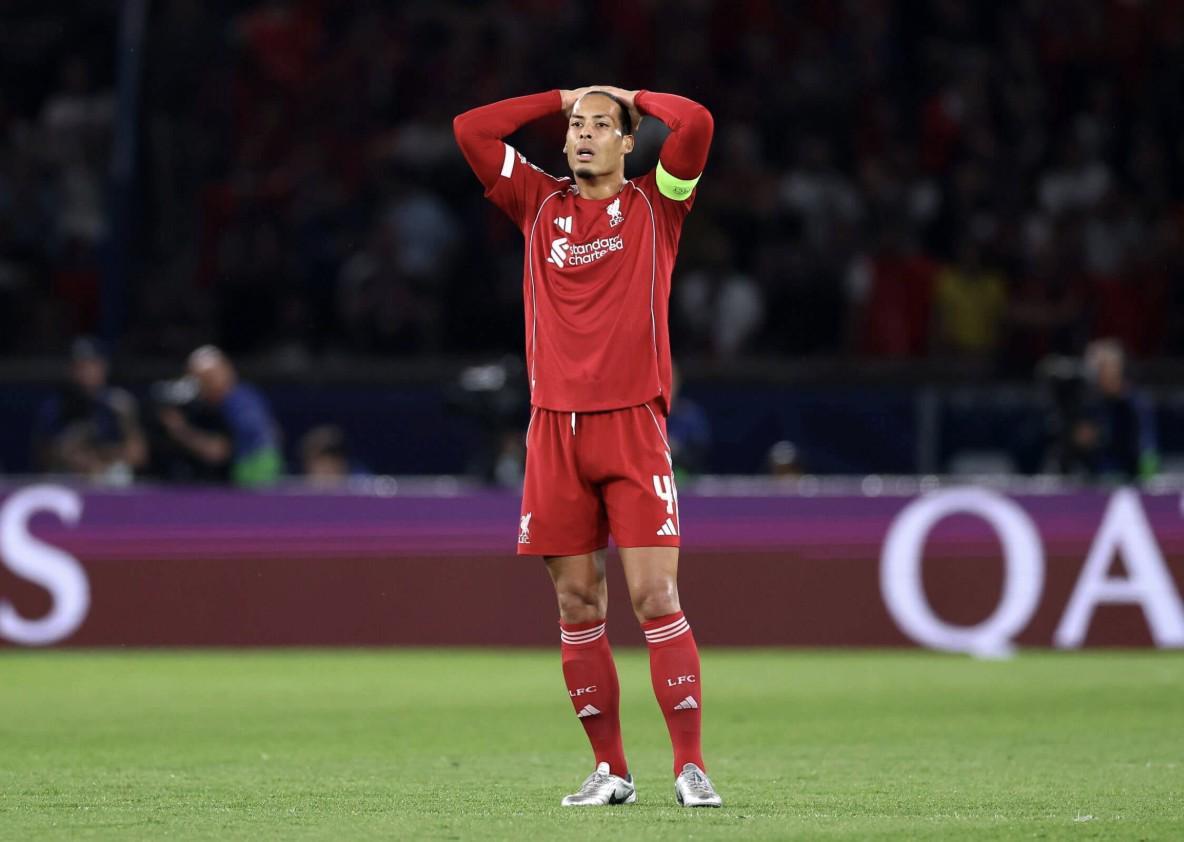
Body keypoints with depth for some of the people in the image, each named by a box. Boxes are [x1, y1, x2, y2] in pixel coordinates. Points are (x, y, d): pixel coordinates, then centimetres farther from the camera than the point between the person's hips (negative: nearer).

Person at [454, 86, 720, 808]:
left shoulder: (654, 204, 6)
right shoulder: (541, 205, 14)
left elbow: (697, 124, -9)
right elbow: (470, 130, 10)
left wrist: (635, 96, 9)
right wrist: (562, 97, 14)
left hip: (633, 423, -3)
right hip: (555, 425, 3)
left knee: (656, 597, -10)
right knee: (578, 605, 3)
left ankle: (691, 765, -7)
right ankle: (610, 769, 10)